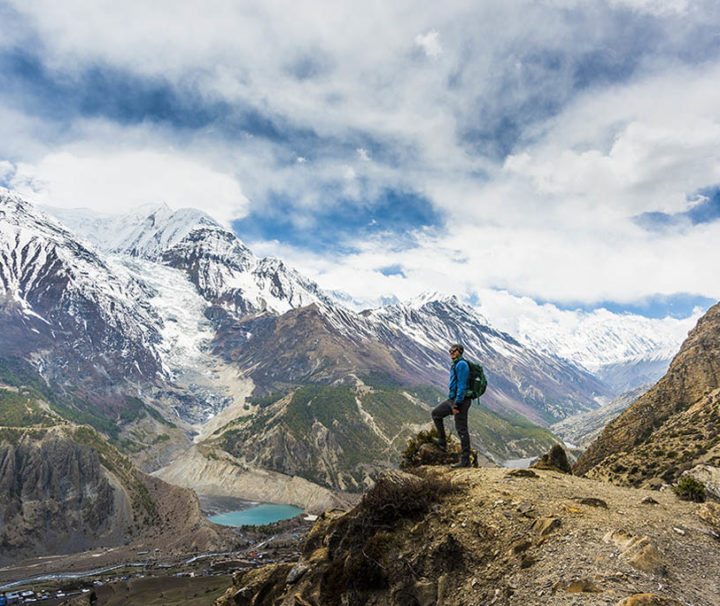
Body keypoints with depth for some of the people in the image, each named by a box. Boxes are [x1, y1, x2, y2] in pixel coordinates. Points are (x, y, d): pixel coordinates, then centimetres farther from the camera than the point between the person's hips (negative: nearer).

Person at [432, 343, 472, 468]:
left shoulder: (462, 364, -15)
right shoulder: (456, 365, 16)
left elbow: (462, 386, -21)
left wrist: (457, 405, -23)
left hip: (460, 400, -10)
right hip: (452, 399, 10)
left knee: (461, 429, -5)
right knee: (436, 413, 19)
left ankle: (465, 461, 1)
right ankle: (442, 442, 24)